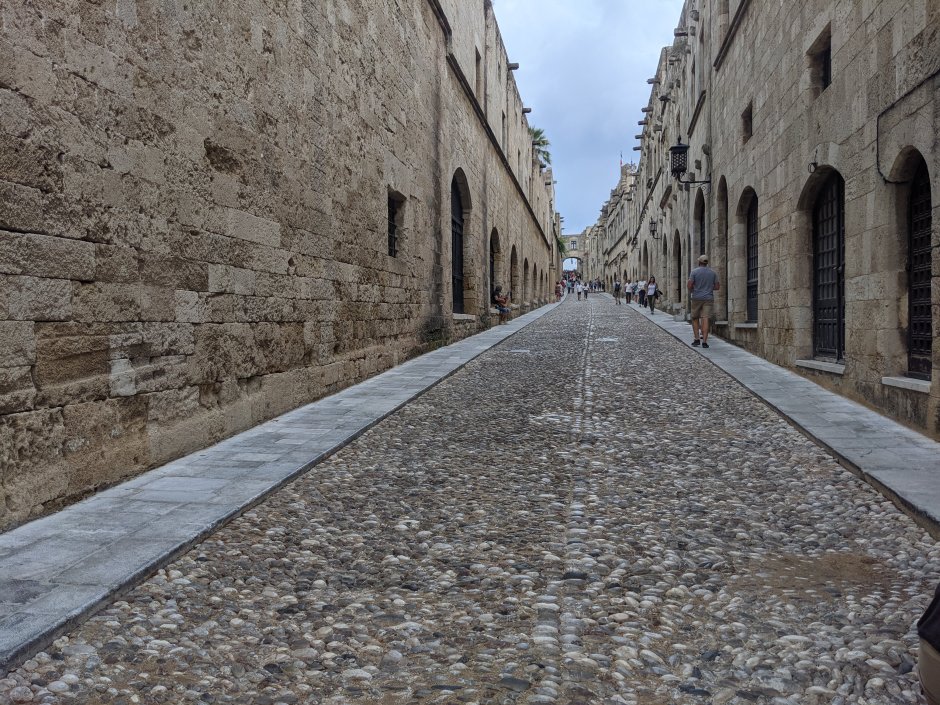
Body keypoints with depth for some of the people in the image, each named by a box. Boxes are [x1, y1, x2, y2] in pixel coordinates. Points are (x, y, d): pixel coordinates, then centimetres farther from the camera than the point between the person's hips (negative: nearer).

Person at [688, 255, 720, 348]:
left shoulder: (694, 271, -4)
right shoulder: (712, 272, 5)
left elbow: (689, 285, -10)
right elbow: (717, 287, 6)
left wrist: (691, 291, 12)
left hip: (697, 298, -2)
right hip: (708, 298, 2)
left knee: (695, 319, 12)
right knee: (705, 319, -4)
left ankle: (697, 339, 5)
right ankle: (704, 341, -11)